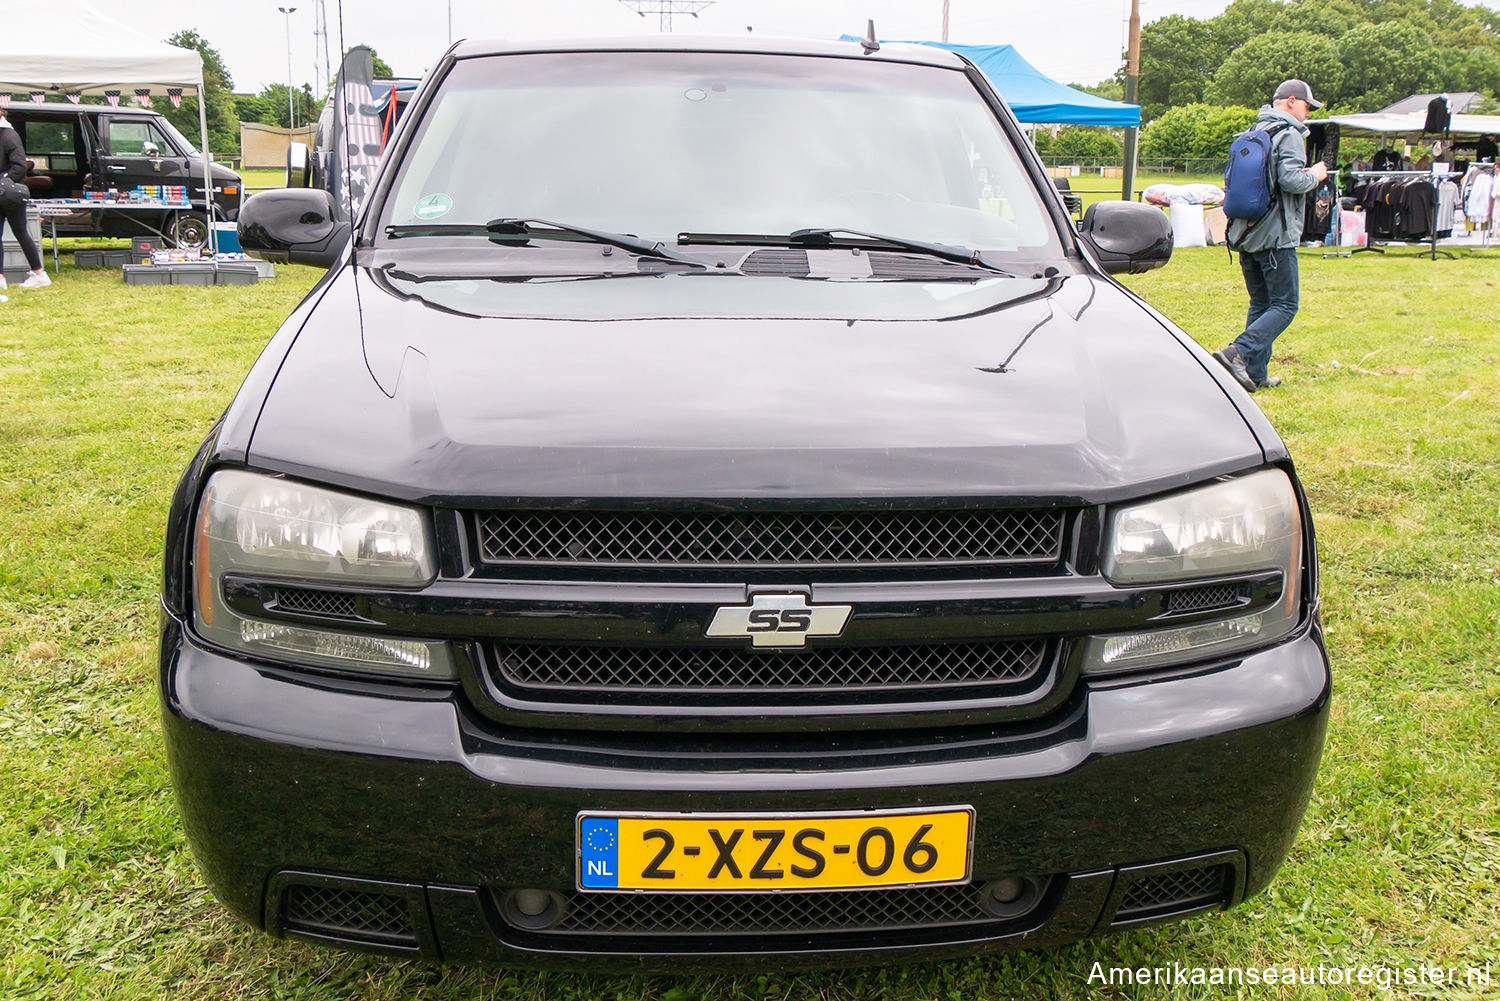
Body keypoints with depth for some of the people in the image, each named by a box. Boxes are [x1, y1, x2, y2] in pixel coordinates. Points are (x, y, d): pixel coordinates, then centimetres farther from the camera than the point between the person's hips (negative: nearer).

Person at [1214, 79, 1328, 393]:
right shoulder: (1289, 134, -9)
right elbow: (1291, 179, -22)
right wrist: (1315, 175, -2)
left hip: (1245, 234, 8)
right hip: (1275, 235, -8)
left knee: (1260, 303, 13)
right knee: (1284, 305, -5)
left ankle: (1255, 373, 11)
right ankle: (1238, 353, -23)